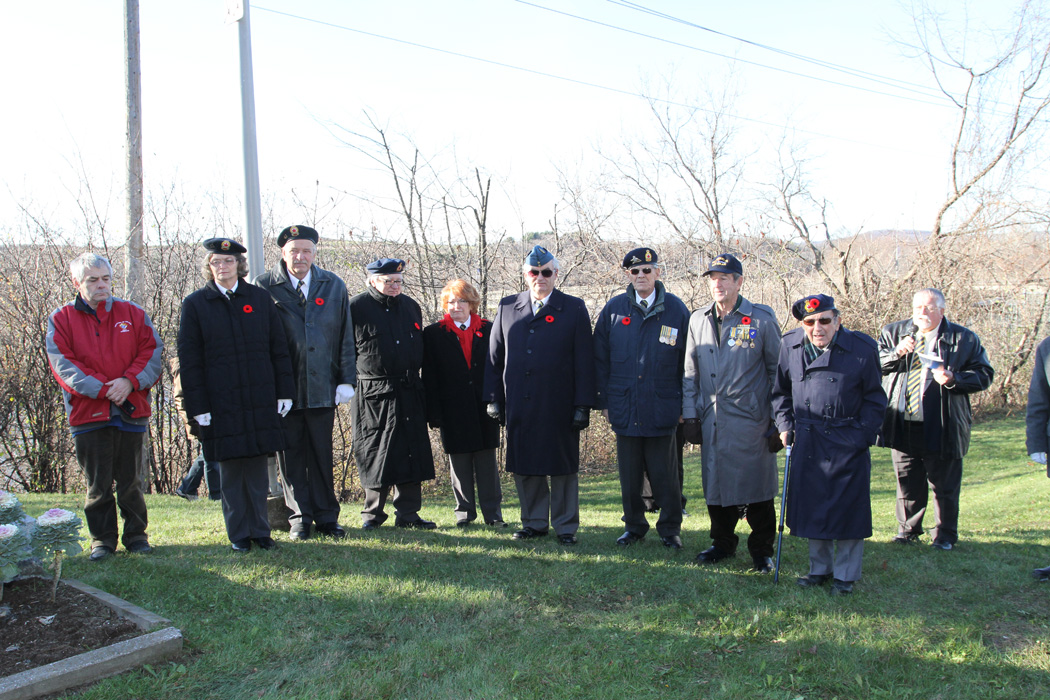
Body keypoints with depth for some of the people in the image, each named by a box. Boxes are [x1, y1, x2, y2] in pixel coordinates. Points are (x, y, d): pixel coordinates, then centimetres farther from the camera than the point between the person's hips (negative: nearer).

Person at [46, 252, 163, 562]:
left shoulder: (132, 313, 10)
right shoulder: (61, 319, 5)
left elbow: (153, 350, 4)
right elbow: (63, 363, -4)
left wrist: (130, 380, -12)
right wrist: (103, 389, -14)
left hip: (132, 411, 1)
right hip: (89, 414, -1)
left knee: (130, 480, 8)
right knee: (98, 483, 4)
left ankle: (136, 535, 20)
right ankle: (102, 539, 17)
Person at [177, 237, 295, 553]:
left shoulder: (260, 298, 7)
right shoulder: (195, 304, 3)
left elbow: (279, 348, 8)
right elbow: (189, 360, 2)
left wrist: (284, 392, 3)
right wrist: (197, 405, -5)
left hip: (260, 402, 1)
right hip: (220, 403, -1)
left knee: (257, 467, 7)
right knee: (231, 470, 5)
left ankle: (260, 530, 18)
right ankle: (239, 535, 17)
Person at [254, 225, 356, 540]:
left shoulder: (333, 286, 8)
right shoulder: (265, 286, 0)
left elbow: (346, 337, 9)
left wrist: (347, 380, 4)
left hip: (322, 387, 1)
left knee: (322, 455, 8)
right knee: (290, 455, 6)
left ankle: (327, 518, 19)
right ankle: (300, 518, 19)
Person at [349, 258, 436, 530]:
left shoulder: (410, 306, 14)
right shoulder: (356, 308, -4)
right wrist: (352, 381, -4)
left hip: (410, 393, 5)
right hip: (375, 395, -5)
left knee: (412, 453, 7)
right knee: (376, 454, 1)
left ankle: (407, 514, 17)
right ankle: (372, 513, 16)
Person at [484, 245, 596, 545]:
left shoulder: (574, 309, 2)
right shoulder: (507, 307, 10)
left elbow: (584, 361, -2)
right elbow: (494, 356, 11)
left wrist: (583, 405, -7)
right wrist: (494, 397, 5)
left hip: (558, 406, -3)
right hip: (519, 406, 3)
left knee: (563, 466, 5)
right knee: (524, 465, 10)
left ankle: (565, 526, 18)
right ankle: (534, 523, 25)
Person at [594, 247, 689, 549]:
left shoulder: (675, 309, 1)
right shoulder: (614, 309, 4)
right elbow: (600, 359, 8)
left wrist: (685, 406, 1)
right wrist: (603, 400, 4)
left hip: (662, 409, -1)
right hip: (624, 408, 2)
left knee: (665, 475, 6)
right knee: (629, 475, 11)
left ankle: (670, 529, 23)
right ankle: (634, 526, 27)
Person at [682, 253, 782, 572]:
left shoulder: (762, 319, -3)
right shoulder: (698, 320, 9)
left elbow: (778, 370, 0)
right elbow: (690, 372, 13)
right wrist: (689, 414, 7)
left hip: (751, 420, -4)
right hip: (712, 421, 4)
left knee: (756, 486, 2)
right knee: (715, 484, 11)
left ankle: (762, 550, 20)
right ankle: (723, 543, 30)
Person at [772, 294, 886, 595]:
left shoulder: (862, 348, -8)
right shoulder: (789, 344, 1)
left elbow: (874, 399, 0)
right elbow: (781, 390, 14)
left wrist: (863, 435, -8)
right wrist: (784, 424, 4)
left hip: (848, 444, -3)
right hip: (806, 442, 3)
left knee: (847, 508, 2)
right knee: (812, 507, 10)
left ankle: (845, 575, 17)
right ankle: (819, 568, 26)